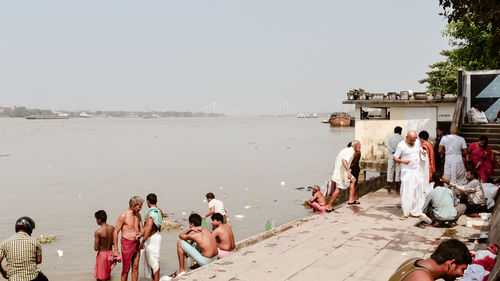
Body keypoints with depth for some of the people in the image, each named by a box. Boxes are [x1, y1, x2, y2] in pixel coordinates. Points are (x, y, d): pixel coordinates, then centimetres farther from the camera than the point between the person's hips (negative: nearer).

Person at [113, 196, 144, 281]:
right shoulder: (124, 216, -14)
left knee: (135, 267, 10)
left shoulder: (138, 215, 7)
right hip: (127, 244, -6)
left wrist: (140, 234, -11)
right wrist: (116, 250, -11)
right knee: (126, 269, 1)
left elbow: (141, 229, 16)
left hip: (136, 244, 6)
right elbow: (115, 232, -11)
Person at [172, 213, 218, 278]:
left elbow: (181, 235, 8)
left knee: (180, 243, -1)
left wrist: (191, 229, 2)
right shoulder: (206, 230, 8)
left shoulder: (194, 235, -12)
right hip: (215, 259, 7)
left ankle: (181, 271, 5)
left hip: (205, 262, -7)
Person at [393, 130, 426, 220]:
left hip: (417, 170, 6)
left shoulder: (417, 142, 7)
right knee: (406, 193, -8)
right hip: (407, 172, -6)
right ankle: (405, 213, 0)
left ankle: (417, 212, 17)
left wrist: (421, 152, 1)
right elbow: (395, 158, -9)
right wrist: (402, 161, -30)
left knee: (418, 192, 8)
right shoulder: (401, 145, -10)